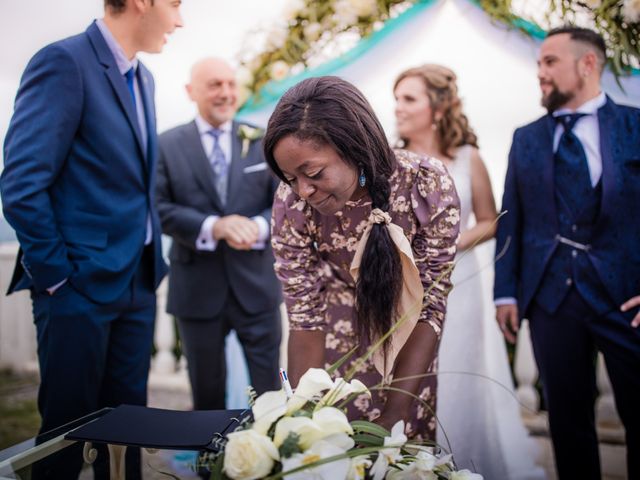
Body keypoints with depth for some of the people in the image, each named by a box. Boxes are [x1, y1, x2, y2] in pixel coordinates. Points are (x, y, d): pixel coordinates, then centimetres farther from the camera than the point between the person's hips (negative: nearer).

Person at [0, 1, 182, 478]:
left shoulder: (142, 79, 13)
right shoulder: (64, 62, -13)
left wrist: (152, 261, 10)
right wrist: (56, 276, -14)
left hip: (138, 286, 7)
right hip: (83, 286, -7)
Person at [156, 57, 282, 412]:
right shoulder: (167, 145, 1)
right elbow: (160, 209, -7)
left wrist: (259, 226, -20)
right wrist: (212, 226, -22)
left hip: (256, 285, 1)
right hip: (197, 289, -1)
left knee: (269, 390, 9)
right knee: (207, 393, 15)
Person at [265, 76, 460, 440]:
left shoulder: (428, 186, -29)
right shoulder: (292, 205, -25)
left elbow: (431, 307, -21)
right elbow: (305, 319, -16)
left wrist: (394, 416, -24)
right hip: (344, 332, 1)